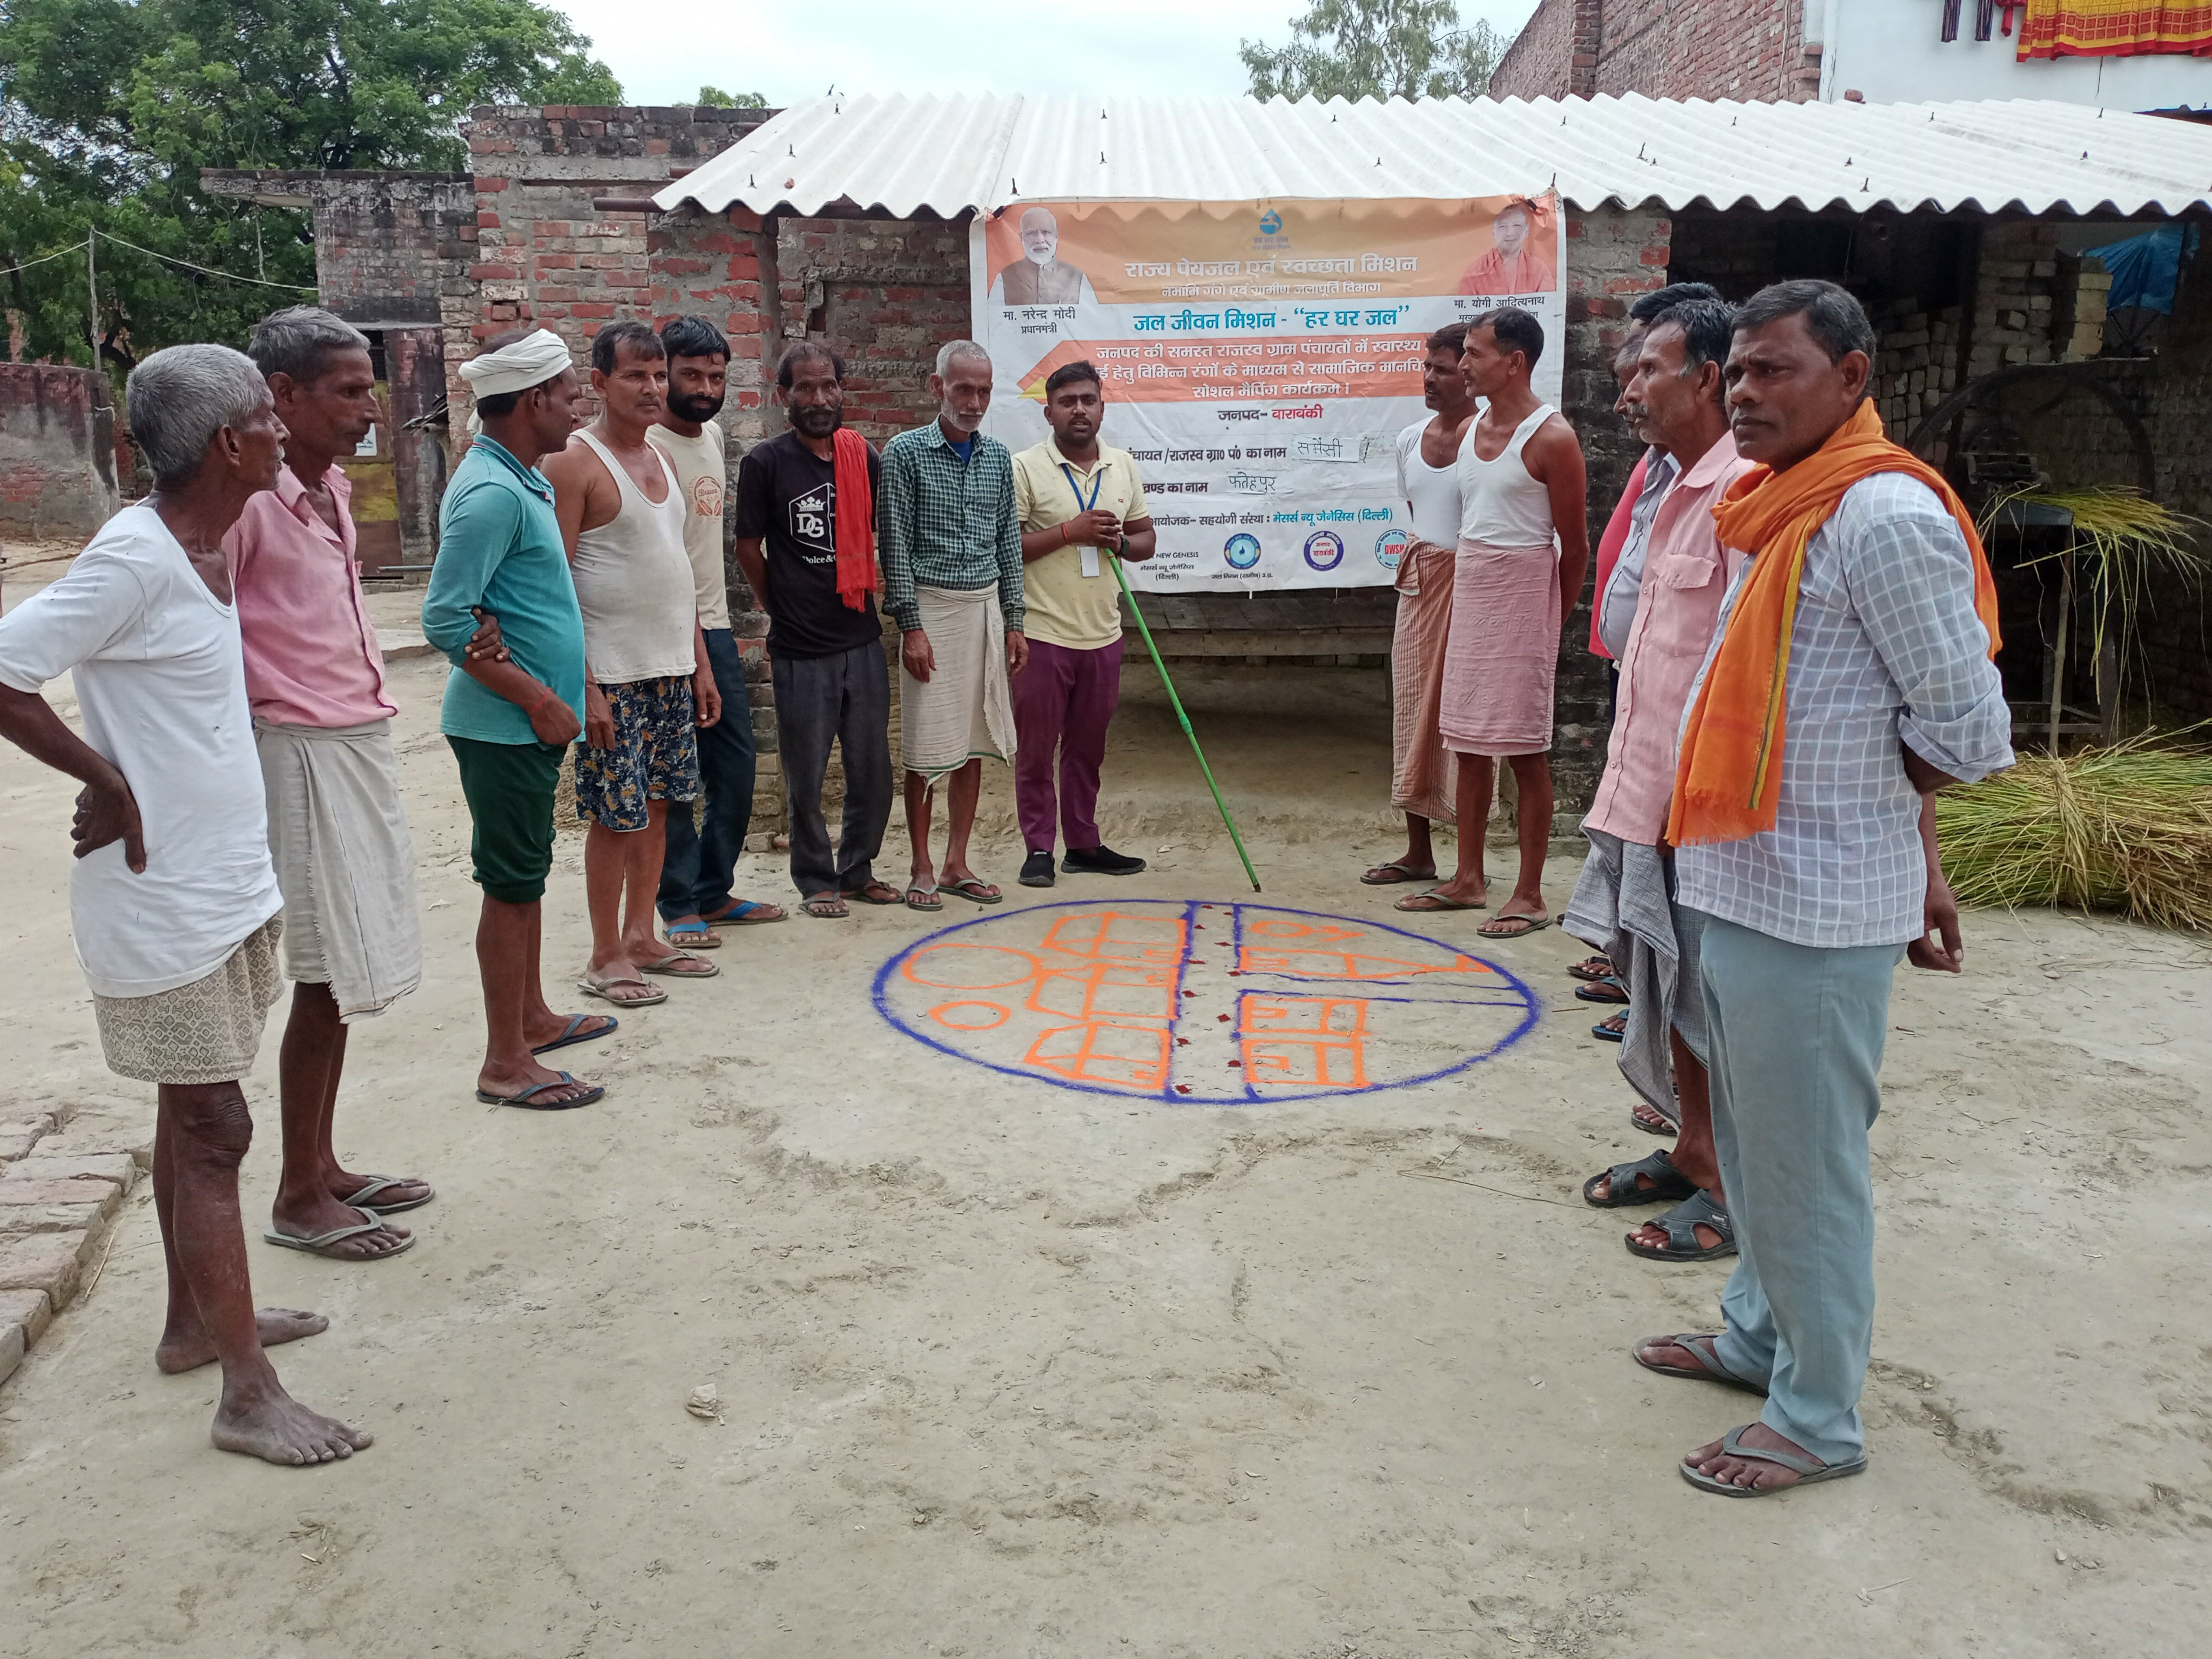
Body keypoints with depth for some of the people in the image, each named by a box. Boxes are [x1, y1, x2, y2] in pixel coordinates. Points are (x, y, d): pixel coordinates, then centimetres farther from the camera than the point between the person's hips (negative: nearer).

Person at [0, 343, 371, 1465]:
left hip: (226, 882, 9)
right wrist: (108, 783, -17)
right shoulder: (135, 555, -20)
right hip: (167, 898, -9)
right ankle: (249, 1395, 6)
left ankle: (196, 1321, 35)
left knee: (193, 1115, 19)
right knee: (213, 1129, -3)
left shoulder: (204, 545, 7)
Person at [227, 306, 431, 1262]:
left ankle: (322, 1166, 28)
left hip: (360, 743, 9)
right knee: (329, 979, -2)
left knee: (347, 976, 15)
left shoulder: (332, 486, 11)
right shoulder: (247, 498, -16)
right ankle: (299, 1197, 13)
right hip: (304, 753, -9)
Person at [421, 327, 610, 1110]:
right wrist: (539, 699, -19)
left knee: (526, 871, 19)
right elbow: (446, 620, -24)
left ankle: (533, 1017, 33)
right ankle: (506, 1063, 6)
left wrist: (550, 697, 15)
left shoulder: (518, 479, 12)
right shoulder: (492, 492, -19)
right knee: (512, 882, -3)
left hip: (527, 722, 10)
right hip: (505, 724, -10)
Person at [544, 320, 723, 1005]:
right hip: (613, 674, -8)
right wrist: (582, 684, -20)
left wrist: (701, 661, 16)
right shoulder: (576, 461, -10)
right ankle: (605, 959, 10)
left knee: (657, 805, 12)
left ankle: (641, 937, 24)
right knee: (615, 814, -2)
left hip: (672, 668, 8)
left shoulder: (658, 458, 14)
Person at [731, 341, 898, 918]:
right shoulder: (765, 463, -7)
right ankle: (816, 881, 22)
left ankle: (857, 870, 28)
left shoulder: (865, 457, 5)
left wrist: (869, 592, 14)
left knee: (872, 771, 10)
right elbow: (750, 551, 1)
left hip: (863, 641, 4)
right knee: (806, 778, 5)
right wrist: (785, 610, 8)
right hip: (800, 652, -4)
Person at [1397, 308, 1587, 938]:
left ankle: (1530, 895, 5)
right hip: (1469, 597, 7)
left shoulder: (1550, 438, -11)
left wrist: (1548, 621, 0)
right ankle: (1468, 879, 22)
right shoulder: (1469, 430, 11)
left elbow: (1574, 545, -7)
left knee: (1525, 753, -3)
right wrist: (1463, 593, 10)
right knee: (1468, 744, 11)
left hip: (1522, 601, -7)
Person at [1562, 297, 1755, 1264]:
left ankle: (1734, 1190, 18)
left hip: (1698, 797, -9)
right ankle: (1691, 1149, 33)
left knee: (1706, 1001, 3)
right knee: (1660, 985, 18)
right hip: (1646, 787, 9)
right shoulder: (1677, 485, 14)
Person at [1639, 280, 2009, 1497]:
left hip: (1813, 910, -9)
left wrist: (1821, 807, -3)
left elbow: (1965, 732, -18)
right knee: (1750, 1144, 22)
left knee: (1804, 1165, 3)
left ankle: (1819, 1417, 20)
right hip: (1740, 889, 10)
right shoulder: (1784, 509, 13)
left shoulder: (1884, 516, -17)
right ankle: (1760, 1335, 41)